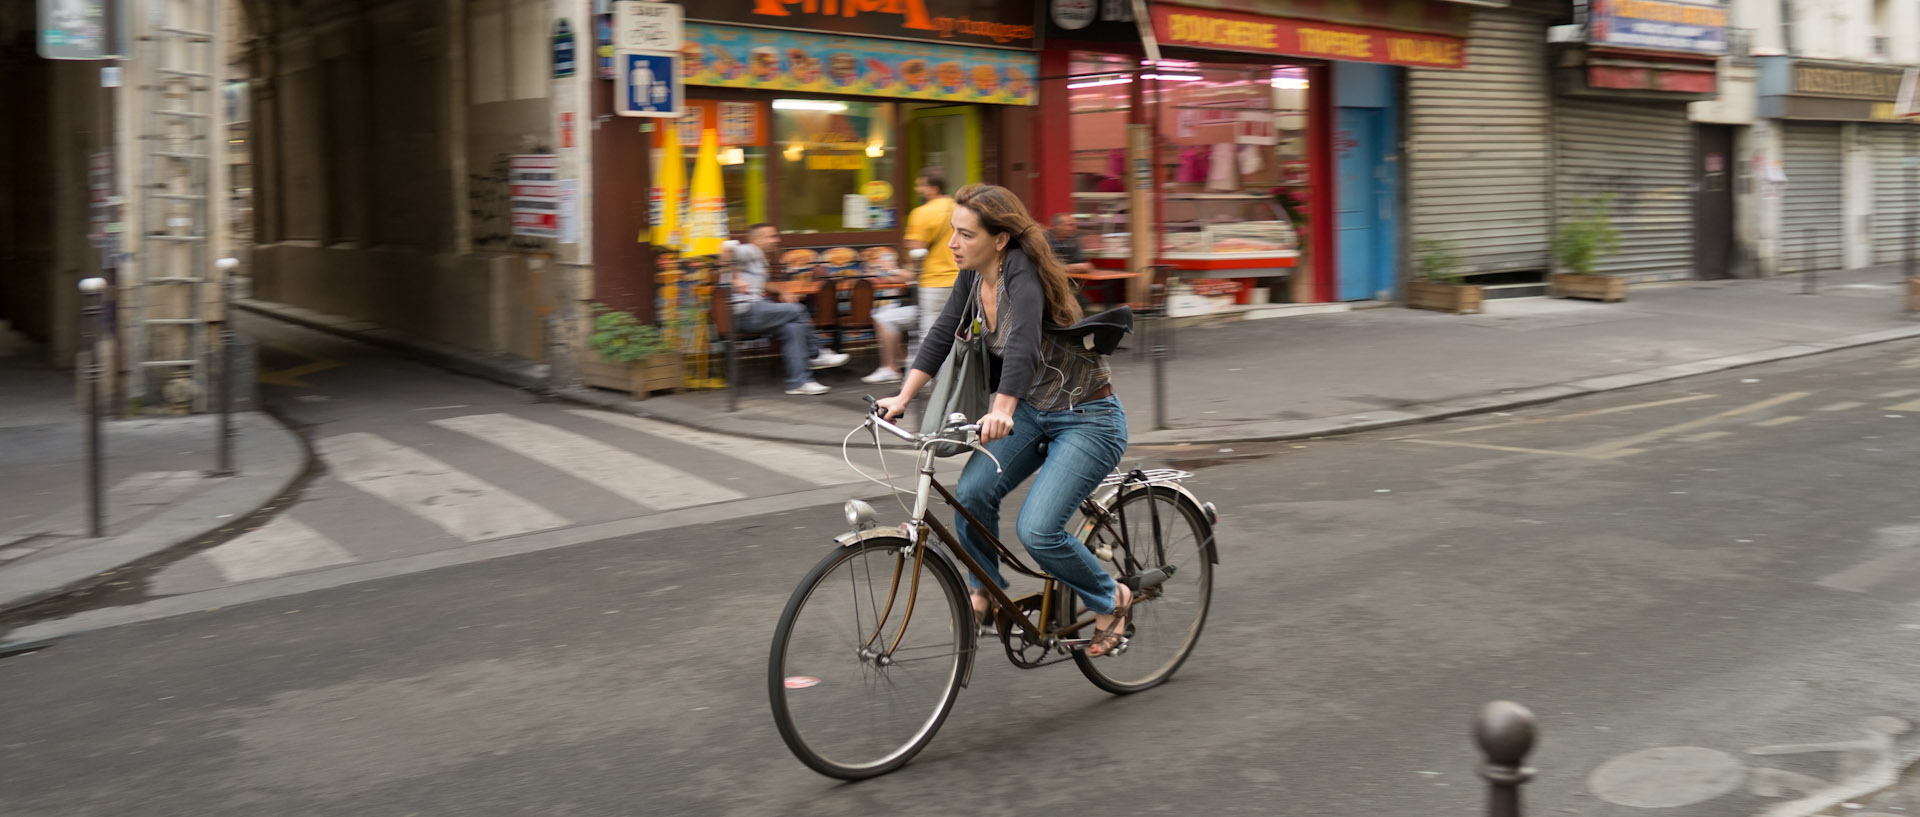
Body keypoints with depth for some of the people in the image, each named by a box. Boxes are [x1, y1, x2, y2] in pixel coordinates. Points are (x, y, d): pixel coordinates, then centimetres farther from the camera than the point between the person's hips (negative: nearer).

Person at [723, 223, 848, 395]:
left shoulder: (760, 259, 28)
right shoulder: (750, 251, -3)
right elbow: (727, 247, -22)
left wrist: (780, 293, 19)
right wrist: (736, 279, -24)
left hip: (755, 312, 10)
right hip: (746, 312, -10)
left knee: (792, 327, -10)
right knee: (796, 310, -17)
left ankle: (799, 382, -13)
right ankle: (815, 354, 0)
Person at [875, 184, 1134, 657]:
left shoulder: (1023, 271, -24)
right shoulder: (972, 278, -1)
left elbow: (1023, 342, -39)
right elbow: (942, 335, 2)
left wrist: (1002, 411, -51)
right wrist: (903, 396, -8)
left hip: (1088, 419, -7)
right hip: (1033, 410, 8)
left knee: (1037, 531, -17)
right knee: (971, 493, -13)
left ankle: (1110, 600, 9)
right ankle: (986, 591, 12)